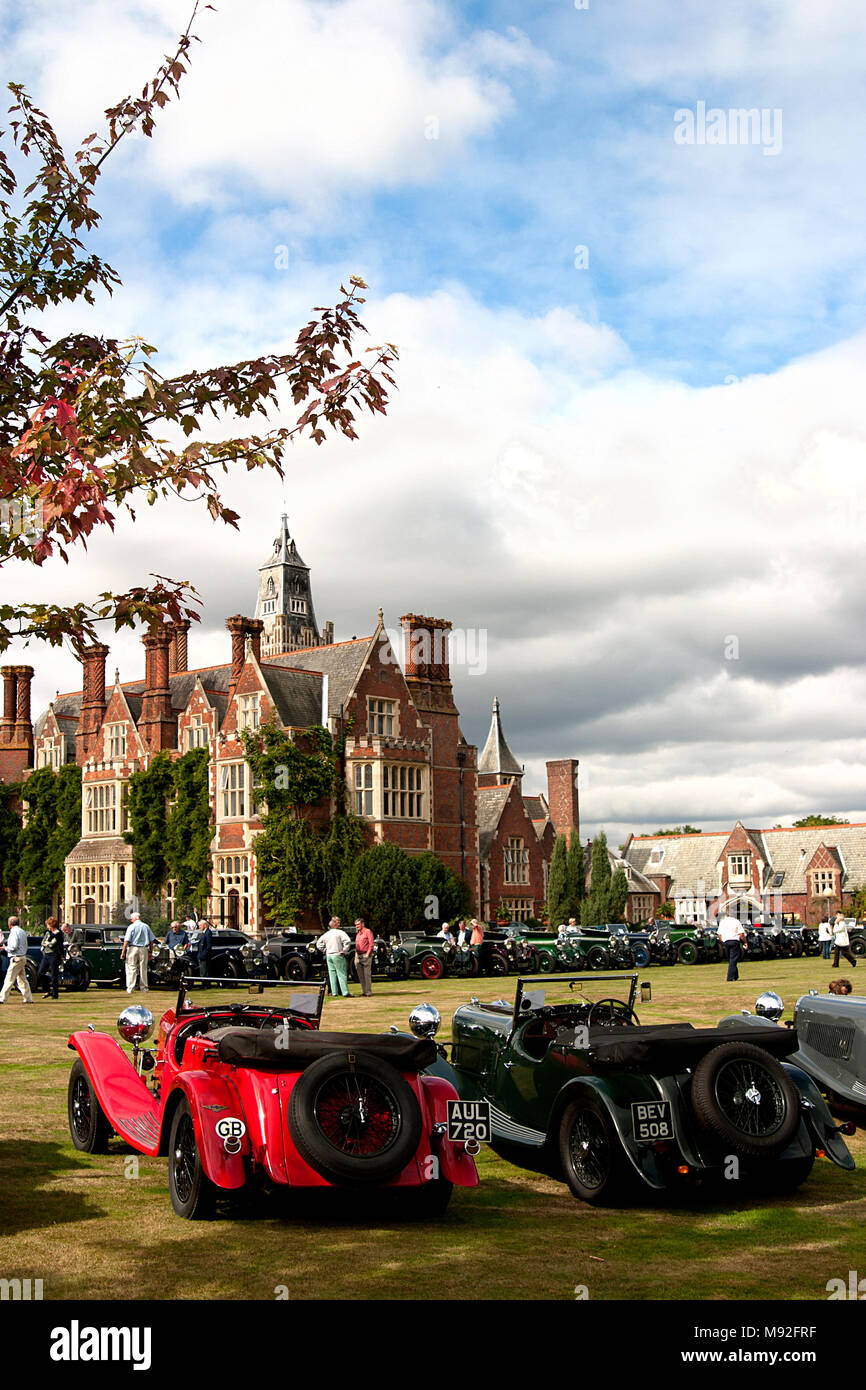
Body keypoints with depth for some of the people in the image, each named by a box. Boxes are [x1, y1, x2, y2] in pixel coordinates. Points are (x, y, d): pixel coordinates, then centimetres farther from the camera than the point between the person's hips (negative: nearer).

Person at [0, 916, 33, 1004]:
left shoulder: (14, 932, -13)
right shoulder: (23, 932, 15)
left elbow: (13, 947, -20)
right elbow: (25, 946, 19)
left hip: (16, 958, -9)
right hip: (23, 957, 9)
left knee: (9, 979, -7)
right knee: (22, 979, 12)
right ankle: (28, 998, 11)